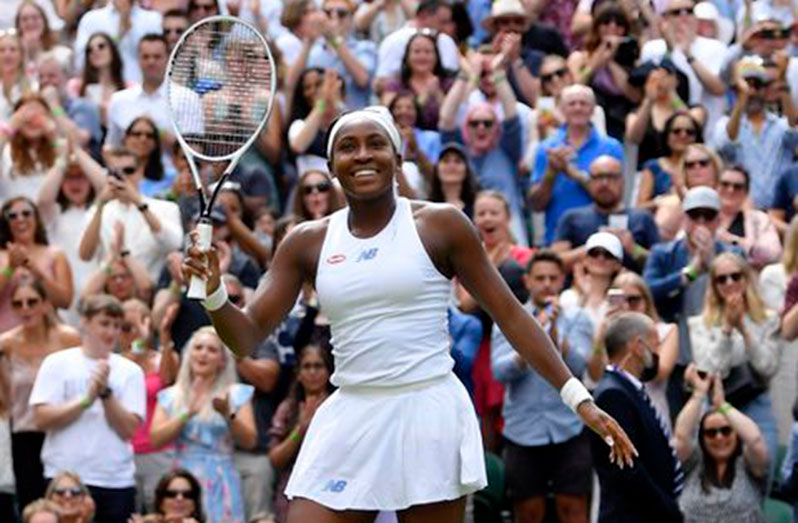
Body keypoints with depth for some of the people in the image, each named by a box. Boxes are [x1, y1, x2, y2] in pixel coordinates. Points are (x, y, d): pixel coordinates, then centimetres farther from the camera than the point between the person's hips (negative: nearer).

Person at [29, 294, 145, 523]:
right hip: (64, 478, -2)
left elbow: (128, 429, -1)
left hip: (117, 480, 2)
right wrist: (86, 399, -13)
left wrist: (105, 393, -13)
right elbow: (42, 419, -5)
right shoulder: (57, 363, 4)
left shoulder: (130, 371, 8)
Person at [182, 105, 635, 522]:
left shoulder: (440, 225, 0)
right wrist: (215, 294, -15)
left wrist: (577, 397, -3)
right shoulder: (307, 243, 8)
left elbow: (510, 315, 3)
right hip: (348, 423, 3)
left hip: (429, 418, -3)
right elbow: (247, 336, 7)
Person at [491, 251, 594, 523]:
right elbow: (500, 371, -7)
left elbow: (578, 366, -9)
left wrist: (555, 333, -24)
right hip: (523, 431, 1)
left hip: (569, 429, -1)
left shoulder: (577, 318, 6)